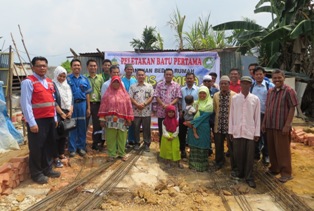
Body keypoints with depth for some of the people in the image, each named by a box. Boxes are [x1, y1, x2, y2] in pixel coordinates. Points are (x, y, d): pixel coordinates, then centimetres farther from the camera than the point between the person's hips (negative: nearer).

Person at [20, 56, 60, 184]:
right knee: (36, 147, 3)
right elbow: (25, 104, -15)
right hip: (37, 120, -7)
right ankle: (36, 174, 18)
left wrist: (55, 118, 14)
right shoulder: (28, 82, -10)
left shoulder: (49, 82, 13)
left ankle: (47, 169, 31)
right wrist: (32, 123, -18)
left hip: (49, 119, 7)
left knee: (49, 145, 15)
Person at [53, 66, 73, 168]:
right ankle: (56, 158, 1)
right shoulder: (53, 85, -6)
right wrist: (61, 113, -14)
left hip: (67, 113, 6)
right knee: (57, 135, -4)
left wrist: (70, 111, -2)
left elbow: (71, 99, 12)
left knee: (65, 135, 10)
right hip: (57, 114, -6)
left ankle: (61, 154, 22)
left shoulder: (67, 86, 14)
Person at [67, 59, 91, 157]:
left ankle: (81, 147, 19)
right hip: (71, 104, -2)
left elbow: (87, 94, 9)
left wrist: (88, 108, 6)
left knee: (82, 126, 8)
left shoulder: (85, 79, 9)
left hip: (82, 104, 3)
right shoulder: (67, 79, 0)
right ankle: (72, 148, 14)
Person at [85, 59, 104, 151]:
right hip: (87, 103, -3)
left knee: (97, 124, 9)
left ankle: (96, 143, 22)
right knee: (85, 124, 4)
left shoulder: (100, 78, 9)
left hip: (97, 104, 3)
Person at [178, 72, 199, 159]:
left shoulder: (198, 89, -3)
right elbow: (180, 101, 8)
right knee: (182, 133, 6)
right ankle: (182, 150, 19)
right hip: (183, 114, 2)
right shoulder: (182, 89, 5)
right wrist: (180, 110, -2)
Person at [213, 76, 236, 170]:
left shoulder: (234, 95, -7)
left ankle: (234, 166, 20)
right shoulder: (216, 95, 7)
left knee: (232, 147, 4)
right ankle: (219, 162, 37)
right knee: (218, 146, 15)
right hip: (218, 125, 4)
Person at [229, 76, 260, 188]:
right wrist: (230, 131, 3)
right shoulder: (234, 98, 2)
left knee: (249, 155, 3)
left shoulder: (255, 99, 0)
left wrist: (257, 133, 0)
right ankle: (240, 172, 28)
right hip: (237, 130, 1)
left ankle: (249, 177, 14)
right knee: (238, 153, 9)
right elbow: (231, 115, 4)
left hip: (250, 131, -1)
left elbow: (257, 117, 2)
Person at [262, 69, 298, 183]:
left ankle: (286, 173, 15)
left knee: (282, 150, 2)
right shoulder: (270, 91, 11)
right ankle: (274, 168, 30)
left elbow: (292, 108, -11)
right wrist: (264, 122, 12)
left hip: (282, 126, -6)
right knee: (271, 149, 14)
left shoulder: (289, 91, -8)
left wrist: (287, 125, -15)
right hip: (270, 125, 6)